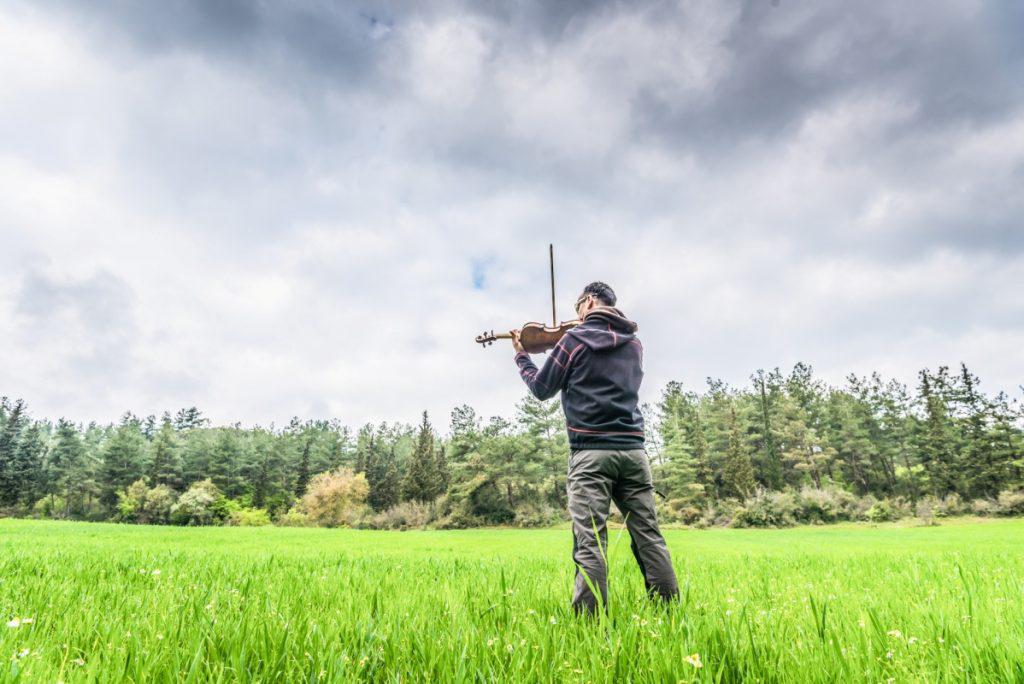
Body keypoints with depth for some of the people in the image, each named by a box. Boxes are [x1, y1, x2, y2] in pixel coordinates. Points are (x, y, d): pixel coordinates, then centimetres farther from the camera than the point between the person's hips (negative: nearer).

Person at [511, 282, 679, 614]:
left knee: (590, 542, -7)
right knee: (648, 536, 10)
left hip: (591, 452, -5)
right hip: (633, 449, 5)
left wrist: (521, 356, 22)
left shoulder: (575, 339, 0)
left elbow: (542, 389, 6)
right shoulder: (634, 343, 15)